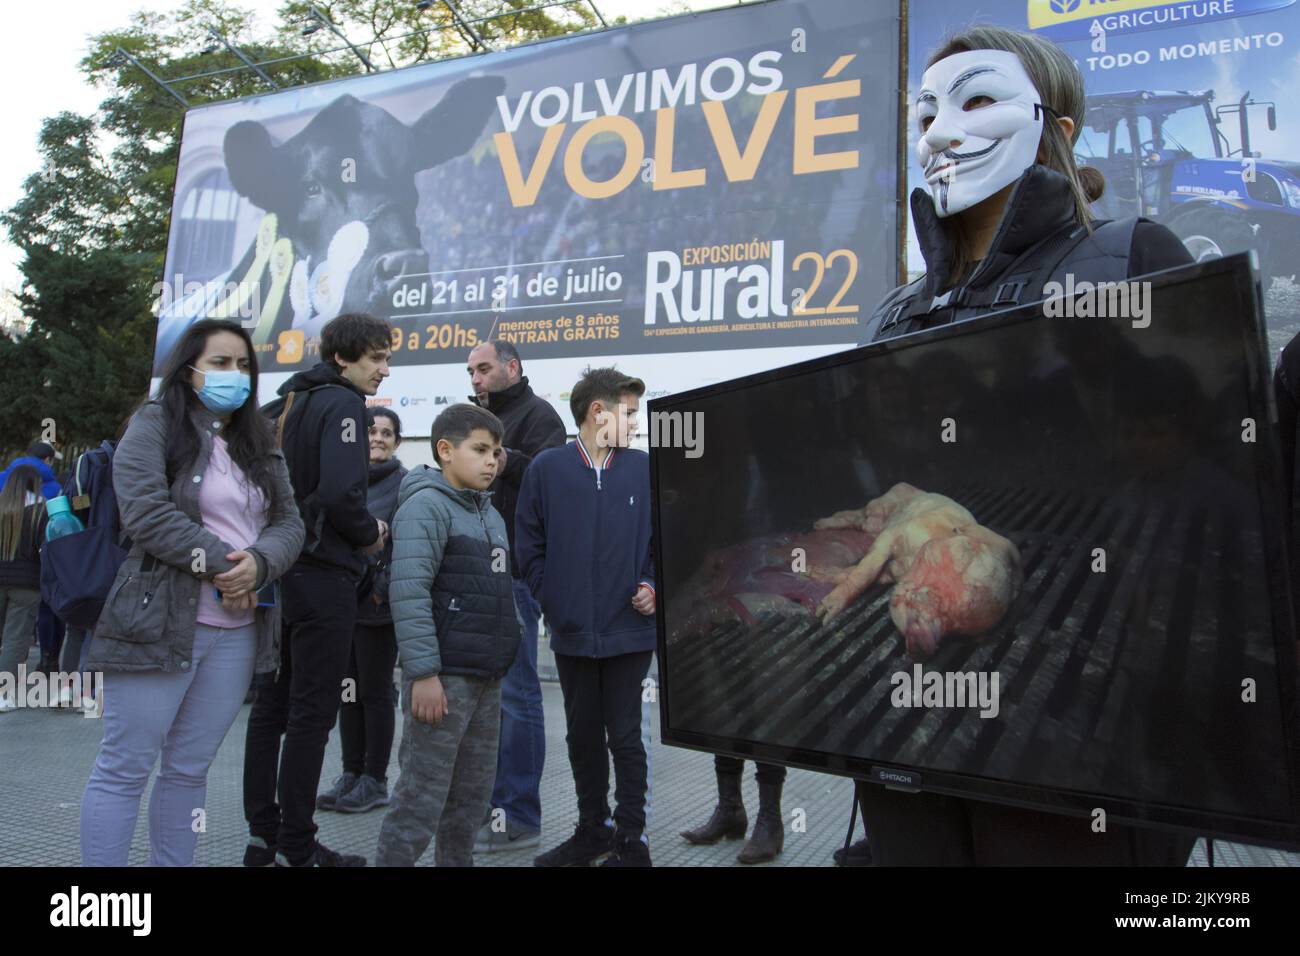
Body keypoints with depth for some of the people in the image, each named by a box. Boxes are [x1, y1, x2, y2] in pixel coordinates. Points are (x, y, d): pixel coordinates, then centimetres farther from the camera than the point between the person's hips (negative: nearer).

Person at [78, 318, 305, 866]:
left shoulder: (260, 443, 17)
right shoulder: (154, 425, -1)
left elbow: (289, 522, 9)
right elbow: (147, 513, -14)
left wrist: (257, 564, -12)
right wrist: (223, 563, -14)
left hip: (238, 630, 5)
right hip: (158, 621, -5)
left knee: (189, 769, 11)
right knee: (124, 768, 1)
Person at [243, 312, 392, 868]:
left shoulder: (280, 407, 15)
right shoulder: (342, 405, -11)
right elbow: (340, 493, -24)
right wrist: (370, 535, -8)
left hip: (276, 572, 9)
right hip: (322, 577, -9)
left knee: (272, 707, 13)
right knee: (312, 713, -1)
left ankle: (263, 836, 22)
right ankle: (296, 849, 7)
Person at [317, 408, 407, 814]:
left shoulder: (404, 483, -6)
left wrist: (382, 589, -15)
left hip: (377, 604, -6)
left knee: (375, 691, 2)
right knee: (349, 689, 12)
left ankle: (375, 781, 13)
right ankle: (351, 774, 23)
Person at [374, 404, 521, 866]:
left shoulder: (490, 513, 16)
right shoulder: (427, 505, -11)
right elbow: (409, 594, -20)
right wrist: (423, 672, -23)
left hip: (487, 676, 9)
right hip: (443, 675, -8)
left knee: (473, 793, 15)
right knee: (421, 797, -4)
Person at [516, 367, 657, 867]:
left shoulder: (644, 468, -1)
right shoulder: (547, 467, -2)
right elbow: (529, 546, 2)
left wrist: (651, 586, -7)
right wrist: (554, 601, -2)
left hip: (628, 631, -1)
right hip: (571, 632, 1)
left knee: (625, 737, 6)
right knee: (583, 737, 15)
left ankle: (631, 840, 20)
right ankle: (593, 830, 32)